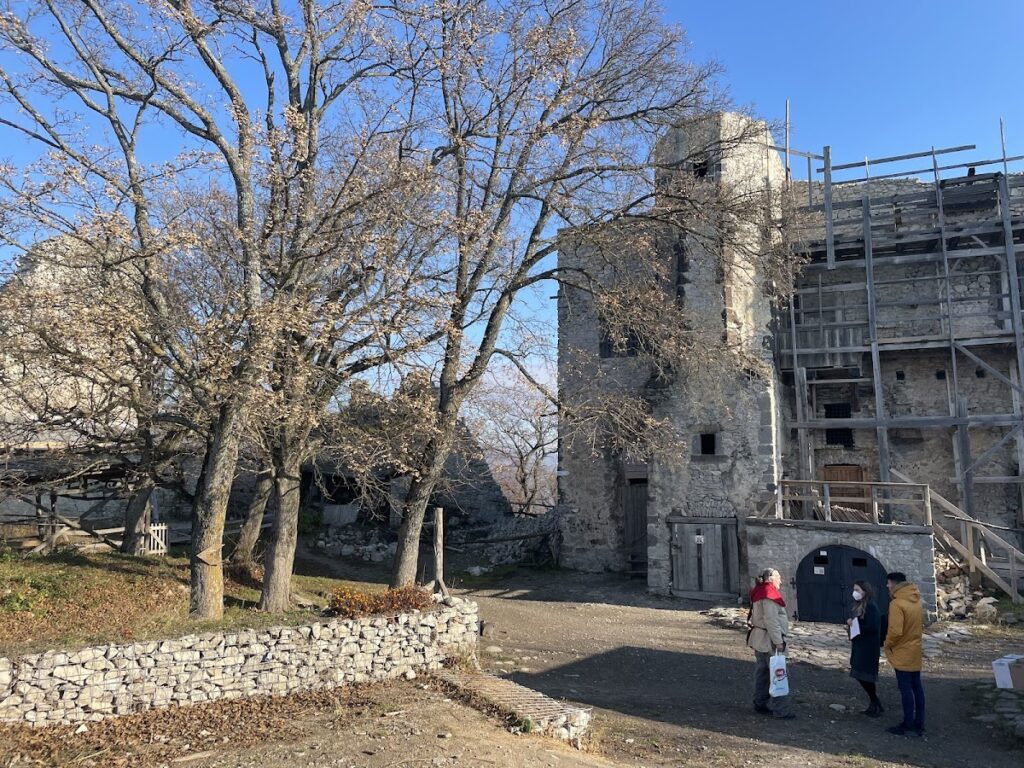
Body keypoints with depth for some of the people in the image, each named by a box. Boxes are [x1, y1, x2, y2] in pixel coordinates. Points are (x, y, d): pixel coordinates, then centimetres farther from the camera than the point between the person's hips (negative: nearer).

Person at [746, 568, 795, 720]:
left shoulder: (759, 593, 13)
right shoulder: (769, 595, -18)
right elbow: (771, 620, -23)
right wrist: (778, 641, -20)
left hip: (759, 639, 10)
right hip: (768, 640, -10)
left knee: (762, 672, 16)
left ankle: (760, 704, 24)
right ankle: (781, 711, -1)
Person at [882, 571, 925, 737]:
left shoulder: (897, 603, -21)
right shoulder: (916, 600, 6)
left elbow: (895, 631, -24)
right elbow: (920, 625, 16)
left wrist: (888, 644, -8)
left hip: (902, 653, -8)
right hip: (915, 651, 8)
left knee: (905, 688, -1)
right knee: (916, 687, 12)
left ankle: (908, 726, 5)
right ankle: (919, 724, 19)